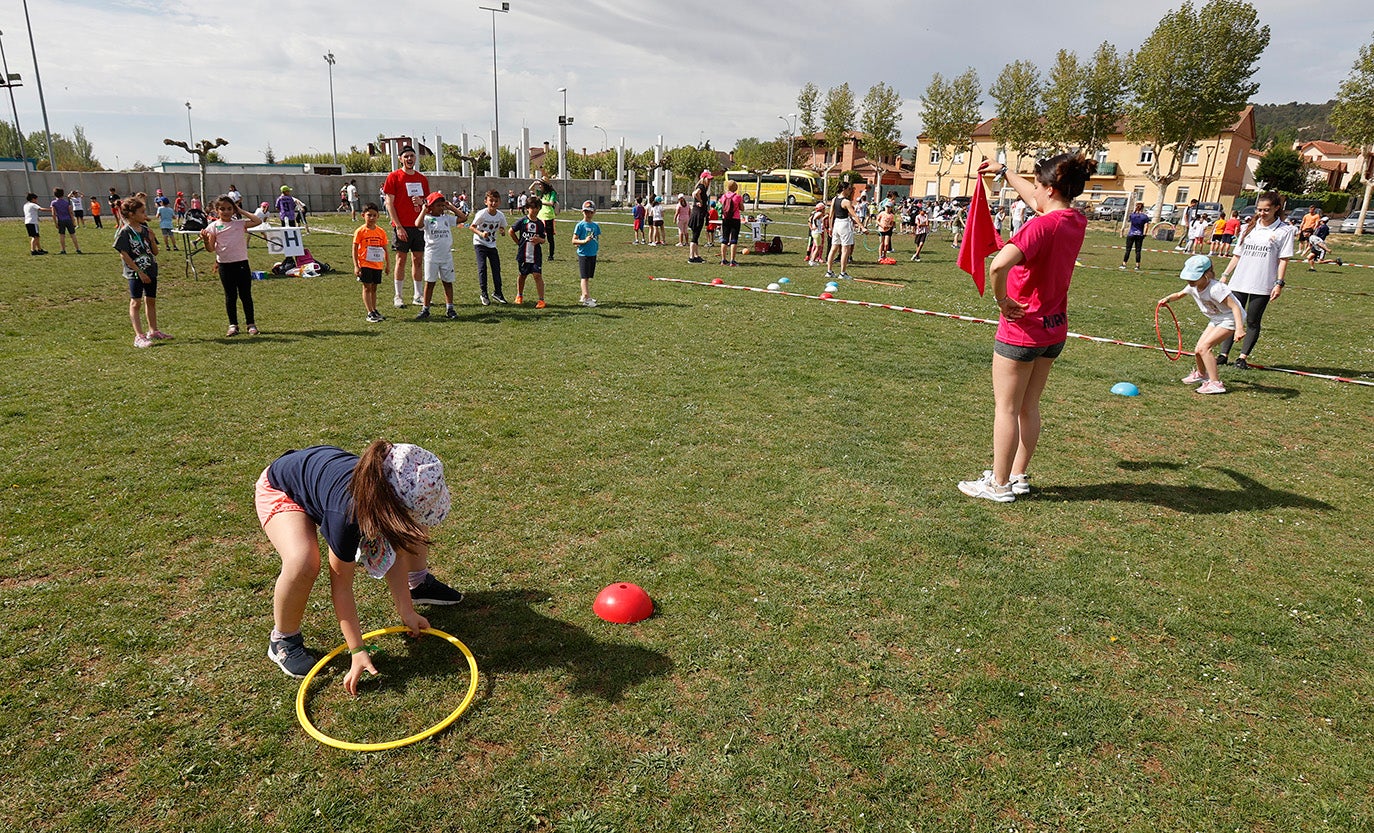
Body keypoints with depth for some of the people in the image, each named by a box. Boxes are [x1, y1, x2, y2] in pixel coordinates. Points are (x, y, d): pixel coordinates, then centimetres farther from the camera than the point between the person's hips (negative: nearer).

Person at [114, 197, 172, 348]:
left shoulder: (145, 230, 7)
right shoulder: (125, 232, -11)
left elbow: (155, 252, 9)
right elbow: (124, 255, -14)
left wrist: (152, 240, -9)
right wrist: (139, 272, -17)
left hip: (151, 271, 7)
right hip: (135, 273, -7)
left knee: (151, 300, 16)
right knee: (136, 303, -4)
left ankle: (153, 331, 29)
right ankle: (139, 337, -7)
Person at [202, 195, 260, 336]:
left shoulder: (240, 223, 5)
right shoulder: (214, 226, 2)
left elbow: (257, 221, -9)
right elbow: (210, 248, -1)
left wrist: (241, 211, -1)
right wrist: (205, 240, -22)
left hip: (241, 263, 0)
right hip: (225, 265, 0)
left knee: (246, 295, 4)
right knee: (230, 296, 7)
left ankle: (251, 324, 11)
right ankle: (233, 325, 14)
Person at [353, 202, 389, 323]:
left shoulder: (381, 231, 4)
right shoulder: (360, 231, -7)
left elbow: (385, 249, 11)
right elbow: (355, 249, -6)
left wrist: (387, 264, 11)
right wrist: (356, 266, -11)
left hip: (378, 265, 4)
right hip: (365, 264, -4)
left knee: (374, 288, 13)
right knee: (367, 287, -2)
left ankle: (374, 311, 22)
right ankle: (370, 313, -3)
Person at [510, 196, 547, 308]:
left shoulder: (540, 223, 4)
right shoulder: (522, 221, -4)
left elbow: (543, 240, 9)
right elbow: (511, 231, 6)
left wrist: (539, 240, -13)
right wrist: (519, 243, 5)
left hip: (536, 255, 0)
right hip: (523, 254, 0)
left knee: (537, 275, -9)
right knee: (522, 275, 15)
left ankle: (541, 300, -7)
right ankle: (519, 296, 35)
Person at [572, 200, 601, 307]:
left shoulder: (595, 225, 10)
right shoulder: (580, 225, -7)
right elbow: (574, 241, -9)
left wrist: (597, 243, 3)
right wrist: (584, 241, -22)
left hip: (593, 254, 6)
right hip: (583, 254, -6)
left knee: (588, 276, 13)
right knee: (584, 277, -7)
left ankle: (584, 296, 24)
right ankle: (587, 298, -11)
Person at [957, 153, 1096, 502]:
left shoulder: (1042, 225, -22)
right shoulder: (1077, 222, 3)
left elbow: (999, 265, -39)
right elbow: (1034, 199, 22)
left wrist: (1002, 300, -22)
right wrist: (1003, 171, 31)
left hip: (1021, 329, -8)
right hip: (1054, 330, 8)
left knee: (1006, 409, 4)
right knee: (1028, 408, 17)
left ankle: (999, 484, 13)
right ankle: (1019, 476, 28)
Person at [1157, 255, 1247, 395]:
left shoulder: (1215, 288, -31)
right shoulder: (1193, 287, -7)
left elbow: (1235, 307, -33)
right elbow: (1179, 294, 16)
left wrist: (1239, 329, -43)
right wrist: (1167, 299, -6)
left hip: (1230, 319, -8)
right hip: (1216, 319, 8)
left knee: (1204, 347, -21)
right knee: (1198, 350, 7)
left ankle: (1215, 383, -17)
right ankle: (1201, 374, 38)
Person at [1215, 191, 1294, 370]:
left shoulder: (1284, 231, 0)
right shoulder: (1249, 227, 11)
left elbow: (1283, 259, -3)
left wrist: (1279, 283, -10)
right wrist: (1225, 275, 10)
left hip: (1263, 286, -3)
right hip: (1239, 282, 3)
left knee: (1253, 322, 2)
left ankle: (1243, 357, 7)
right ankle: (1223, 354, 7)